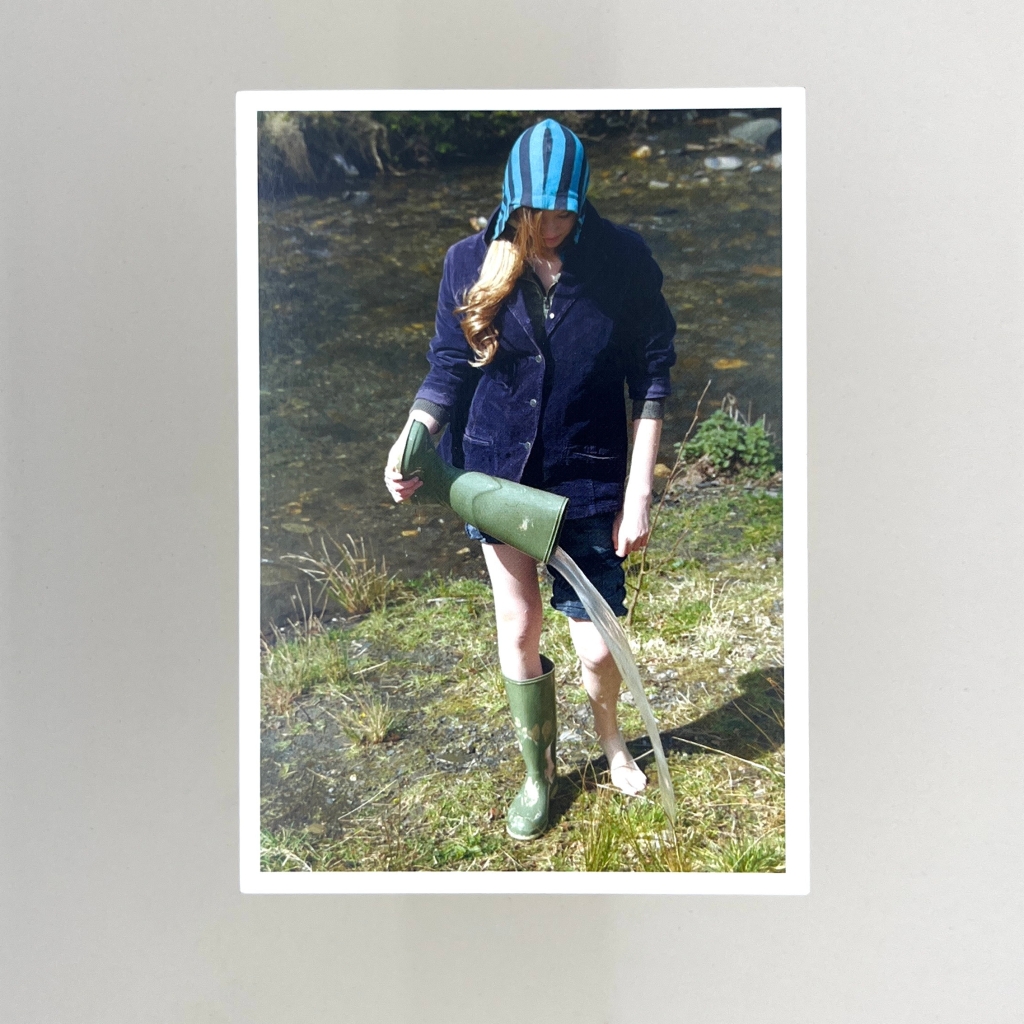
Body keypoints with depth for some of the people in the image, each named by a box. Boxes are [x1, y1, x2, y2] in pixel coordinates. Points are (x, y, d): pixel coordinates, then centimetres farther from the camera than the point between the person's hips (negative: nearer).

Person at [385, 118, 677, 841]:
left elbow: (652, 378, -5)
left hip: (588, 483, -1)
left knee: (596, 646, 3)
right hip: (498, 473, 2)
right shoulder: (471, 262, -6)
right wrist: (411, 437, -15)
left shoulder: (624, 260, -10)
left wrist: (638, 494, -8)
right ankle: (539, 774, 34)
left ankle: (611, 739, 40)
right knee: (518, 633, 7)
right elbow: (450, 366, 3)